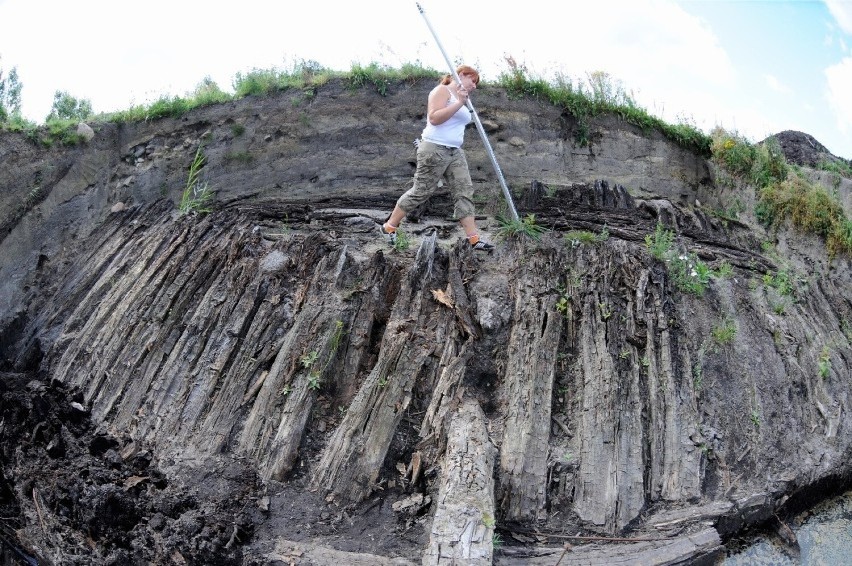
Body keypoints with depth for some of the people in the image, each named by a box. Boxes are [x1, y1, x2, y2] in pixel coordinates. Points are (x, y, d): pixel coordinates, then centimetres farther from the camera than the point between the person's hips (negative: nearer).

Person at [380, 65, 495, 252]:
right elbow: (433, 118, -21)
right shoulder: (442, 91, -5)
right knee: (421, 191, -3)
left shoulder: (461, 99, 22)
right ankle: (389, 226, 12)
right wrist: (459, 104, -21)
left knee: (464, 192, -2)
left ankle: (474, 239, -6)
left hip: (455, 152, 9)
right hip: (435, 149, -9)